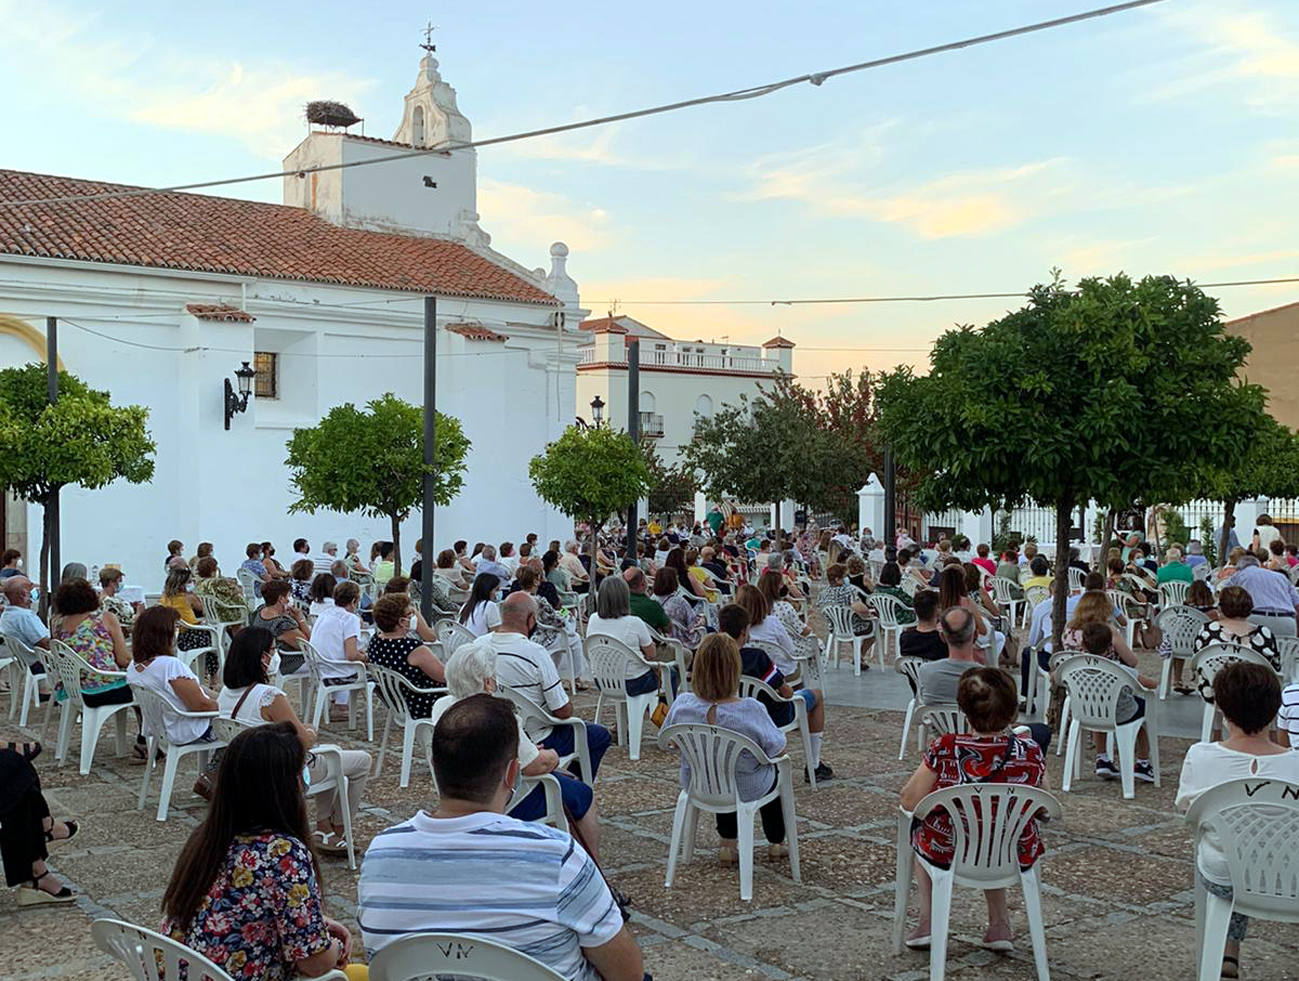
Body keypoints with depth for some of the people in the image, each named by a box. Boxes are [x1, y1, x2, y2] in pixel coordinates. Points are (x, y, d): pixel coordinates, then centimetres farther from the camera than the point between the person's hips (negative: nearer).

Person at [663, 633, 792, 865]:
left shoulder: (682, 704, -22)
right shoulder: (750, 711, -33)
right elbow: (778, 748, -17)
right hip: (746, 791, -2)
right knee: (772, 770, 33)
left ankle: (727, 845, 39)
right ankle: (776, 844, 48)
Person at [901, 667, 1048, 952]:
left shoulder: (945, 749, -24)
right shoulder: (1030, 753, -17)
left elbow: (910, 802, -14)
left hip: (948, 854, -2)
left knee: (919, 826, 33)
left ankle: (927, 922, 30)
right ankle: (999, 925, 34)